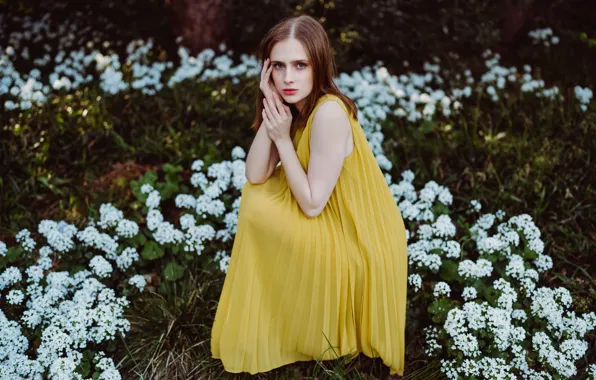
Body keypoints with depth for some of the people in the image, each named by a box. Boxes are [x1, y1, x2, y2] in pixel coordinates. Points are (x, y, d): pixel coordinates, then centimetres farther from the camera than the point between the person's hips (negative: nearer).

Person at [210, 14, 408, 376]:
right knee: (256, 199, 5)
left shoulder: (329, 113, -29)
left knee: (261, 212, -15)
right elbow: (255, 177, -7)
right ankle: (273, 304, 21)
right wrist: (269, 117, -17)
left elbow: (312, 204, -24)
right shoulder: (295, 106, -3)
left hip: (358, 239, -8)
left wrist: (282, 138, -22)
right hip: (332, 219, 8)